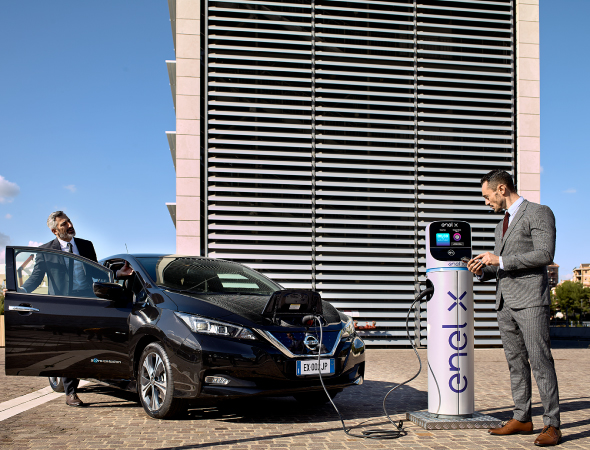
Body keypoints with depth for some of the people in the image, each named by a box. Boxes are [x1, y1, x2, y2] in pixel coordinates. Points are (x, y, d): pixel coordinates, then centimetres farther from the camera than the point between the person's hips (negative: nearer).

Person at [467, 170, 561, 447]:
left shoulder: (539, 213, -2)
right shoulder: (502, 225, 23)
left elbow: (545, 254, -15)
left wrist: (499, 259, -15)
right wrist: (483, 270, 5)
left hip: (530, 301, -8)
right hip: (505, 303, 8)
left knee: (541, 361, -8)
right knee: (516, 363, 9)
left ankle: (552, 425, -5)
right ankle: (522, 419, 14)